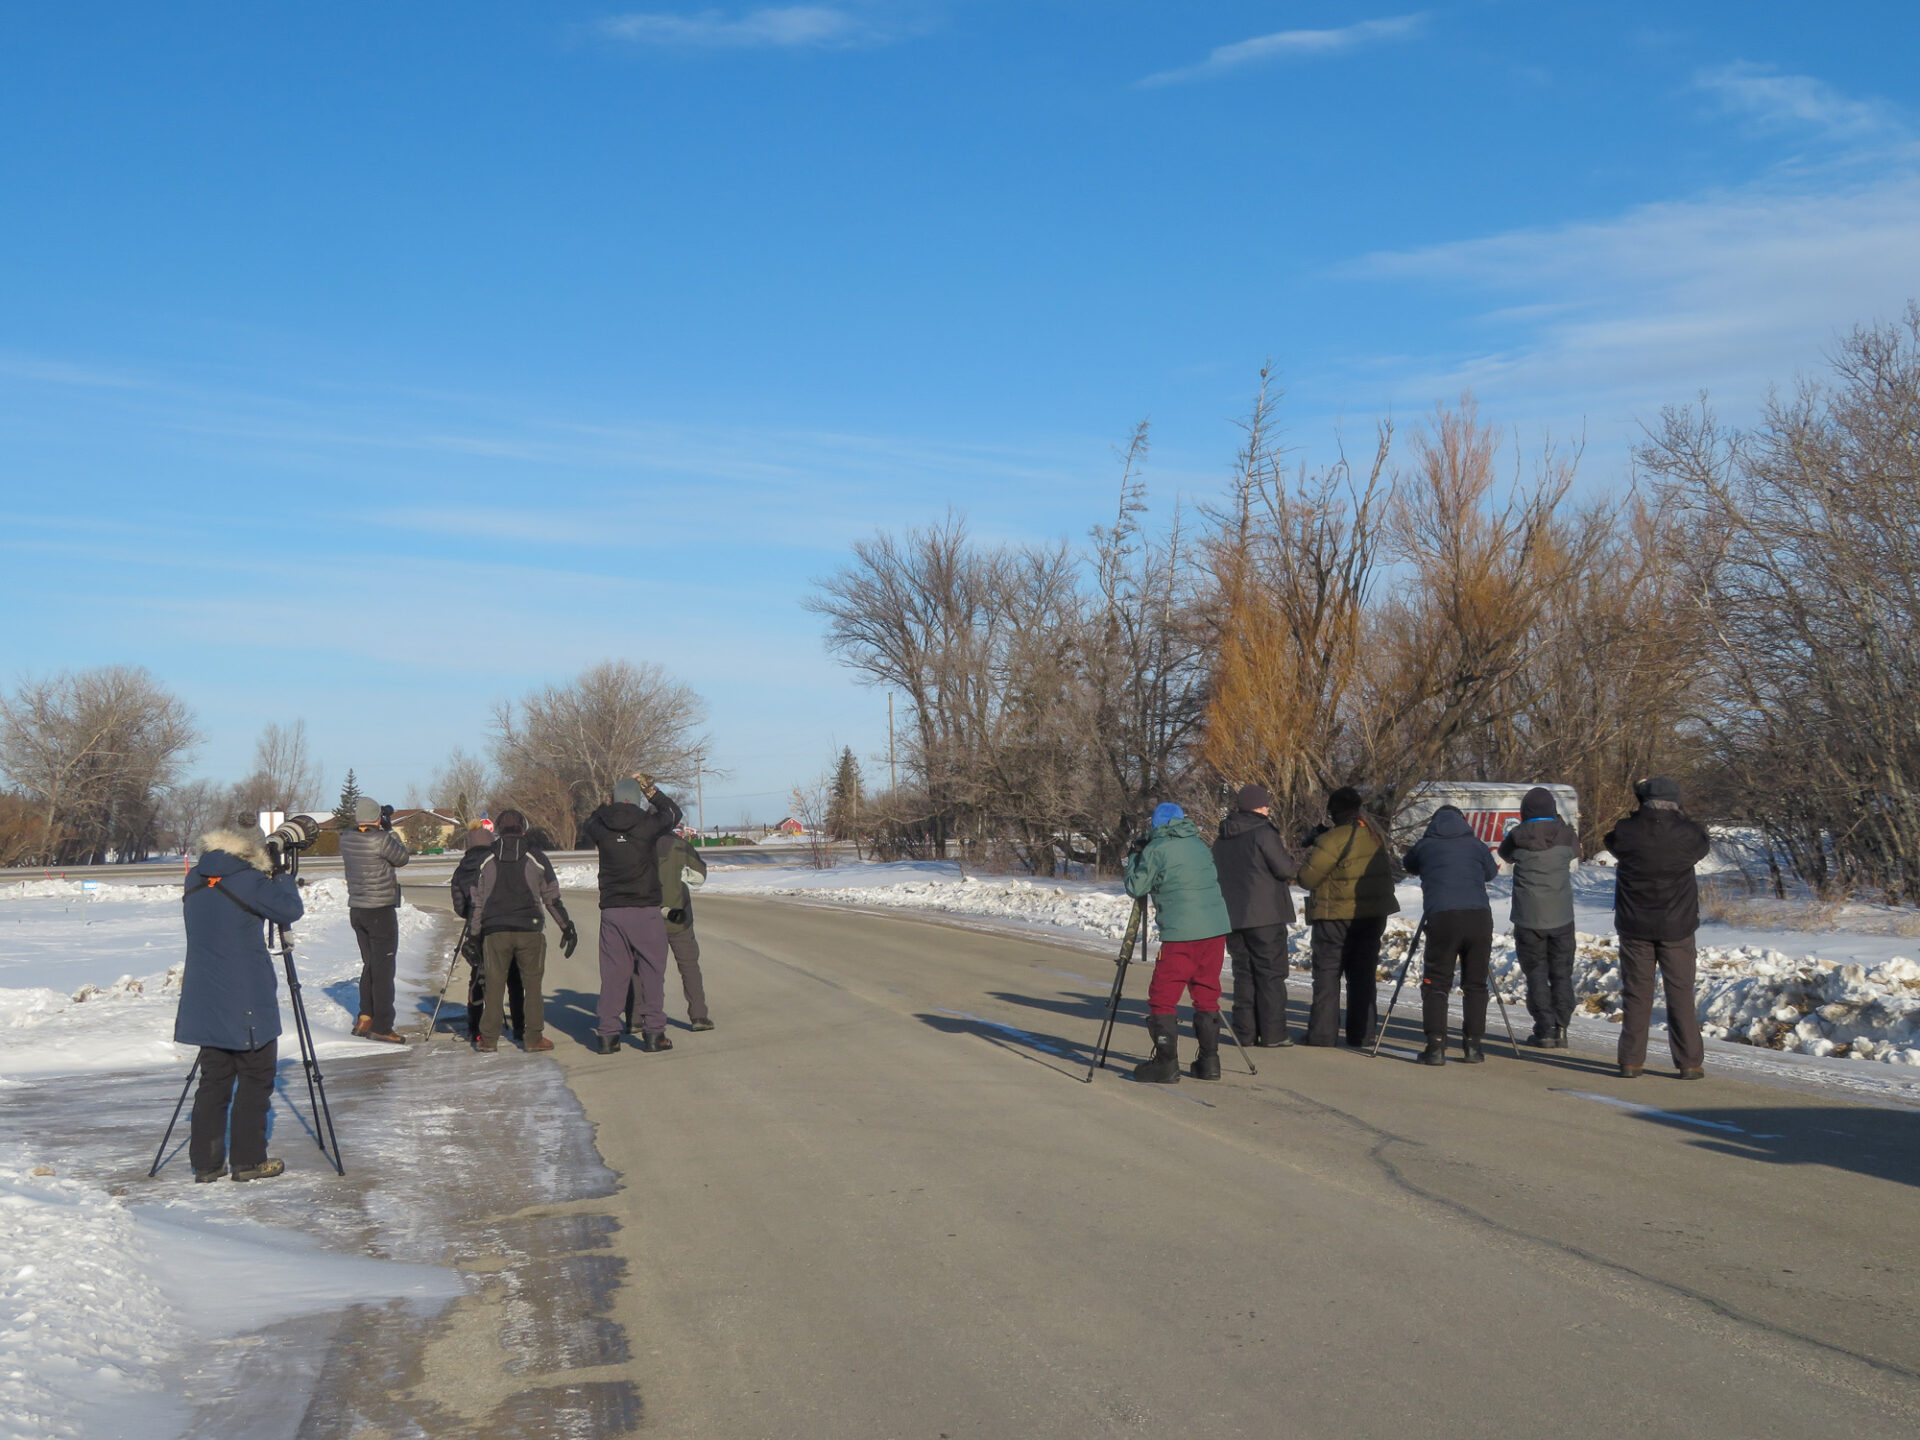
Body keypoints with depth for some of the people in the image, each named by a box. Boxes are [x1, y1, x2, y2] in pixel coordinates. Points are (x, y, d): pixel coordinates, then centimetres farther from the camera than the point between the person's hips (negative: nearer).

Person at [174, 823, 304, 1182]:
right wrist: (280, 877, 5)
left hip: (205, 1002, 6)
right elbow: (291, 910, -11)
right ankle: (248, 1161, 5)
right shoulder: (247, 881, -14)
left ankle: (205, 1163, 11)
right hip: (248, 1005, -6)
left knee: (214, 1079, 12)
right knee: (255, 1079, 4)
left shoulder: (194, 881, 6)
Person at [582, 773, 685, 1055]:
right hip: (646, 910, -3)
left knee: (612, 973, 9)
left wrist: (609, 805, 24)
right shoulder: (647, 825, -8)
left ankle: (607, 1034, 8)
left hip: (611, 911, 3)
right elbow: (673, 813, 12)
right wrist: (651, 790, 19)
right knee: (651, 972, 5)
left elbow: (588, 823, 25)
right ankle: (653, 1032, 4)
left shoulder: (601, 828, 0)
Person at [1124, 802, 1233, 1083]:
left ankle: (1166, 1064, -3)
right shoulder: (1199, 844, 15)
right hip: (1216, 930, 6)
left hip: (1181, 934, -6)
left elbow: (1136, 888, -1)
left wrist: (1133, 859, 15)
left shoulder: (1156, 850, -4)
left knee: (1162, 998, 1)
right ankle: (1209, 1061, 13)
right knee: (1206, 995, 14)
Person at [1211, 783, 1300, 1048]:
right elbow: (1285, 868, -14)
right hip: (1266, 916, -6)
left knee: (1243, 974, 11)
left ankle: (1245, 1032, 10)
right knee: (1271, 974, -1)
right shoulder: (1263, 833, -11)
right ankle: (1273, 1033, -2)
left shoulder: (1221, 840, 12)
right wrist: (1293, 860, 8)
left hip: (1233, 917, 6)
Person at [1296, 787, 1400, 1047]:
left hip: (1337, 917, -6)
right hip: (1374, 915, 6)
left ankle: (1323, 1033, 1)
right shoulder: (1376, 835, 4)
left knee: (1327, 972, 4)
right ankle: (1362, 1033, 10)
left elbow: (1307, 878, -15)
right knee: (1364, 973, 11)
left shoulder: (1333, 839, -18)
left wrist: (1311, 854, 5)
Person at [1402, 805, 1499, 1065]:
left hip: (1443, 918, -2)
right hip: (1479, 917, 2)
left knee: (1435, 985, 4)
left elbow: (1408, 866, 32)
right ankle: (1473, 1045, 11)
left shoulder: (1425, 845, 14)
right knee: (1475, 985, 12)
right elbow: (1491, 872, 32)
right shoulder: (1476, 844, 17)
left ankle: (1435, 1045, -5)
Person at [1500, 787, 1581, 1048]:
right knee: (1561, 973, 11)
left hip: (1528, 917, -1)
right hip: (1561, 916, 1)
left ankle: (1544, 1031, 0)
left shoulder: (1518, 836, -6)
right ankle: (1560, 1029, 7)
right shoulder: (1566, 835, -2)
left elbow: (1505, 855, 15)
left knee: (1536, 973, 5)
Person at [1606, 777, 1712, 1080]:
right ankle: (1689, 1062, 7)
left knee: (1636, 991, 8)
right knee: (1680, 993, 6)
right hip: (1676, 926, -1)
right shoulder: (1687, 833, -11)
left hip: (1634, 926, 1)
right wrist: (1678, 814, 17)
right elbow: (1702, 844, 11)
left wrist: (1639, 809, 13)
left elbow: (1612, 843, 12)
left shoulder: (1626, 831, -10)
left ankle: (1631, 1060, 9)